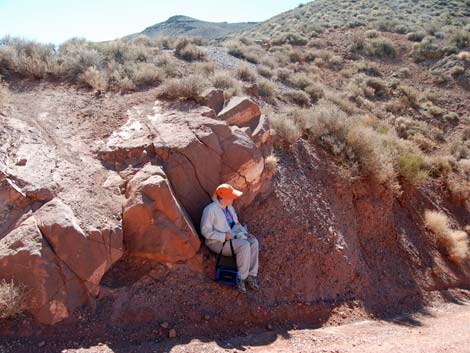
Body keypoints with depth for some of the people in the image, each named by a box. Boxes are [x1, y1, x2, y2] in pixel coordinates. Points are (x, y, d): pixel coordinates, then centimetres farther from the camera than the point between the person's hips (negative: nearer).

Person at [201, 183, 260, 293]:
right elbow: (205, 231, -18)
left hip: (231, 238, 8)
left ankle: (251, 275, -16)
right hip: (218, 242, -8)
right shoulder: (210, 209, -15)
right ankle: (241, 278, -17)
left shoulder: (229, 208, 9)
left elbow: (236, 224, 21)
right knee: (244, 245, -30)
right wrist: (224, 236, -24)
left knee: (254, 242, -19)